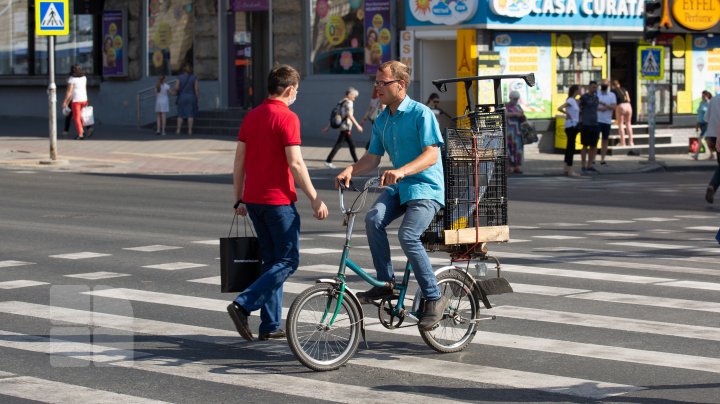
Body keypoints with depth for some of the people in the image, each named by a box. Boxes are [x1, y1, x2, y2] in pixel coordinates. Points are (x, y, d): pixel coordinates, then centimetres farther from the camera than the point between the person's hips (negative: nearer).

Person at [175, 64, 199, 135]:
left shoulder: (180, 77, -2)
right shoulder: (194, 77, -2)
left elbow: (176, 88, -7)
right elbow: (196, 89, -5)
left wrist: (176, 93, 15)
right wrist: (198, 98, 2)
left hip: (182, 97, 0)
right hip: (191, 97, 0)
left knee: (180, 115, 6)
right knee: (190, 114, 1)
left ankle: (178, 130, 2)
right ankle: (190, 130, -2)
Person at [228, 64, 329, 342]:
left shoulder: (251, 116, 10)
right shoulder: (287, 118, -12)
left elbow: (239, 161, 12)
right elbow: (295, 164, -16)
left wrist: (239, 199, 18)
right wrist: (315, 199, -12)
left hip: (253, 200, 8)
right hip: (279, 200, -8)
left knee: (272, 261, 14)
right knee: (288, 261, 0)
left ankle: (270, 326, 13)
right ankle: (243, 304, -13)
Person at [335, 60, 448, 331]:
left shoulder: (421, 114, -9)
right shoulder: (381, 121, 13)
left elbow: (431, 154, -18)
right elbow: (373, 157, 13)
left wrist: (402, 171, -34)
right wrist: (350, 171, -8)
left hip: (426, 188, -6)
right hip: (398, 188, 6)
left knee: (408, 236, -27)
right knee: (374, 218, -24)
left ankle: (434, 298, -14)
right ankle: (385, 282, -13)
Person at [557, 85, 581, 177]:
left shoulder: (574, 101, 12)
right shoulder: (570, 100, -15)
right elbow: (560, 108, -27)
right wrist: (568, 114, -15)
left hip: (574, 126, 9)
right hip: (571, 126, -9)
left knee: (569, 147, 12)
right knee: (571, 148, -7)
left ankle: (567, 169, 17)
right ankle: (569, 170, -5)